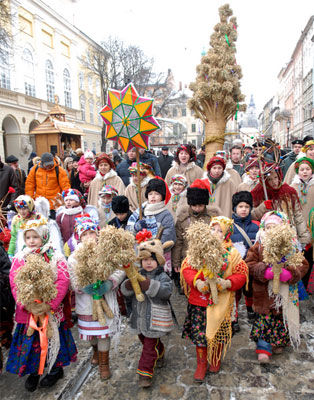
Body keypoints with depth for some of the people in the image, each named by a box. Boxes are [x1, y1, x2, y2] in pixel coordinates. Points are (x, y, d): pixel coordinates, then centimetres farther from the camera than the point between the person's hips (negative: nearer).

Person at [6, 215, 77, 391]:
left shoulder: (56, 258, -8)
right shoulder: (20, 259, -1)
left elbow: (63, 282, -15)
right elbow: (14, 284, -6)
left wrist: (49, 305, -24)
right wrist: (27, 305, -18)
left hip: (51, 310, -2)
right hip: (28, 311, 2)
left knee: (54, 339, 13)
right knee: (30, 342, 13)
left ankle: (57, 369, 38)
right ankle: (33, 372, 38)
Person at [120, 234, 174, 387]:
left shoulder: (162, 277, -14)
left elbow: (166, 291, -32)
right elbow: (125, 291, -4)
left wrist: (149, 285, -39)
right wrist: (129, 285, -28)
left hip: (154, 319, -6)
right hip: (139, 316, 6)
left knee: (149, 346, 1)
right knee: (145, 341, 25)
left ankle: (145, 373, 14)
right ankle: (160, 354, 52)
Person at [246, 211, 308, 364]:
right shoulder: (259, 246, -2)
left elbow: (302, 264, -1)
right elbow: (250, 263, -5)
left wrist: (290, 273, -19)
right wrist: (264, 271, -21)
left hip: (284, 292, 2)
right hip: (264, 291, -1)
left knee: (282, 317, 14)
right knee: (264, 318, 0)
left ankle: (279, 343, 38)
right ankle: (263, 348, 12)